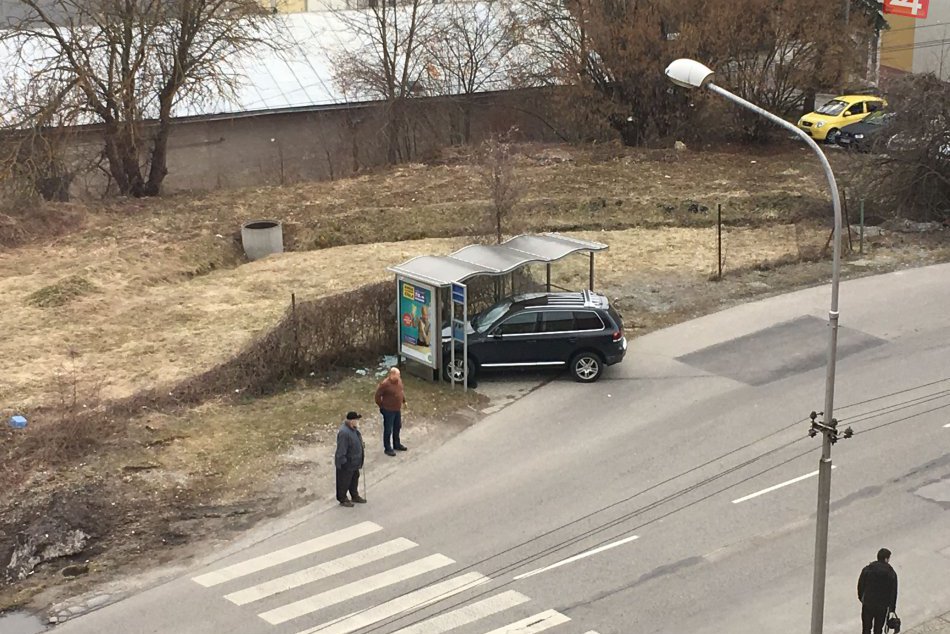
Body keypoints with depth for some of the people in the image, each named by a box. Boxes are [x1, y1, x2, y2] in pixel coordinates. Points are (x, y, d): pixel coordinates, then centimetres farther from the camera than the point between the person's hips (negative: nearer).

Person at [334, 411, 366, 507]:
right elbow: (341, 450, -28)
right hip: (346, 463, -10)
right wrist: (343, 462, -23)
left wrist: (361, 445, 4)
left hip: (354, 462, 10)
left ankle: (355, 496, 44)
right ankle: (342, 500, 29)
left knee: (355, 478, 25)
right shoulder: (344, 433, -33)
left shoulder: (353, 428, -3)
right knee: (344, 481, 11)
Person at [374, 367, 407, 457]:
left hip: (398, 409, 8)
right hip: (388, 410, -8)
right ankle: (387, 448, 19)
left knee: (397, 427, 22)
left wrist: (404, 400, 15)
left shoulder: (399, 380, -3)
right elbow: (377, 396, -18)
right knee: (388, 430, 5)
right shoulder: (385, 384, -26)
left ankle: (396, 444, 40)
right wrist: (382, 406, -9)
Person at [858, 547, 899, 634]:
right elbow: (893, 593, -6)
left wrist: (861, 598, 17)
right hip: (882, 606, 0)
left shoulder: (867, 569, -11)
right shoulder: (891, 574, -13)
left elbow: (860, 585, -1)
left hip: (867, 605, 0)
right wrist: (892, 609, 4)